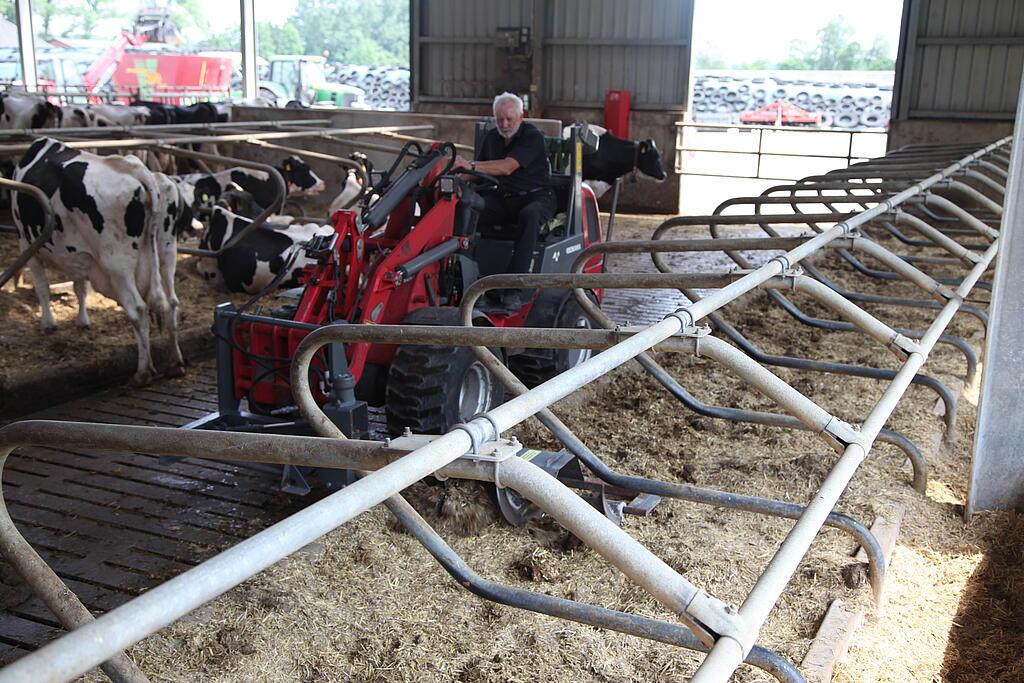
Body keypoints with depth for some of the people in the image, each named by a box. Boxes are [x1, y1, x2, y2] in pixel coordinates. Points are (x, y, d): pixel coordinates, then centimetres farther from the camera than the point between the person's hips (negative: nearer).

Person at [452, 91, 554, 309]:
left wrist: (471, 166, -36)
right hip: (502, 197, 5)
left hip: (536, 196, -5)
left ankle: (513, 289, -43)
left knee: (529, 215, -41)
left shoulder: (532, 136, -11)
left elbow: (507, 167, -25)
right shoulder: (491, 137, 12)